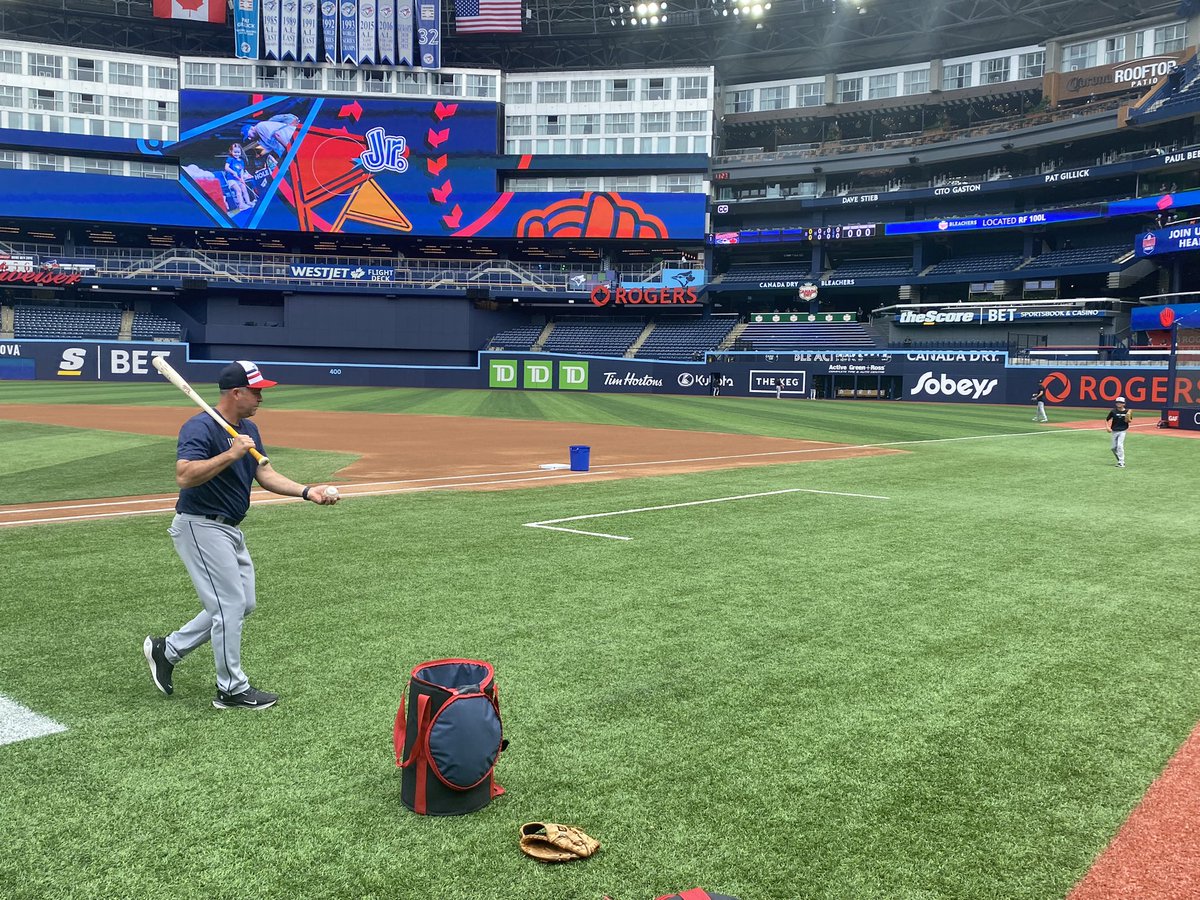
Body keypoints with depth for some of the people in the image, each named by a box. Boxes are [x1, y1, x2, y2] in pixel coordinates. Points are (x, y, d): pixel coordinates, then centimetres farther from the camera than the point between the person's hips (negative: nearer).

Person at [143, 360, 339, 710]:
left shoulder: (248, 429, 9)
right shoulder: (200, 428, -20)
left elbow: (265, 473, 8)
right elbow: (185, 475, -32)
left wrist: (306, 491, -3)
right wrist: (231, 454, -34)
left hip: (229, 529, 10)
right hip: (201, 527, -10)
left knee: (242, 604, 15)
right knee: (231, 605, -5)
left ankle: (167, 650, 27)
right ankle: (232, 690, 9)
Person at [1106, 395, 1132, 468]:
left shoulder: (1127, 412, -3)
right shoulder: (1113, 411, -1)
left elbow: (1130, 421, 9)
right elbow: (1107, 420, 3)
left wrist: (1128, 420, -14)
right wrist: (1107, 427, -12)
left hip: (1122, 431, -3)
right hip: (1114, 431, 3)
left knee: (1120, 445, -17)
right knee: (1114, 447, 7)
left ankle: (1121, 463, -14)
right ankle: (1119, 460, 28)